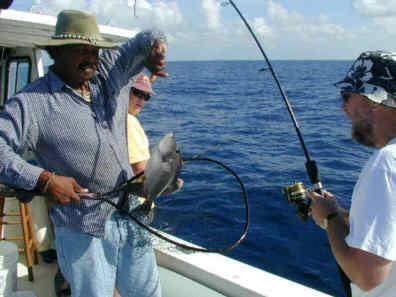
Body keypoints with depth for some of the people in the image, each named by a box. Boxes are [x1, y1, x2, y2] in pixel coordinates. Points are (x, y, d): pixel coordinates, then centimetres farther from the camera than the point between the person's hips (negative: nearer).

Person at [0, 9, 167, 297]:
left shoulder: (108, 70, 6)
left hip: (131, 217, 6)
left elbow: (145, 39, 12)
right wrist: (43, 179, -25)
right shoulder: (31, 101, -9)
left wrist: (157, 45, -11)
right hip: (83, 230, -5)